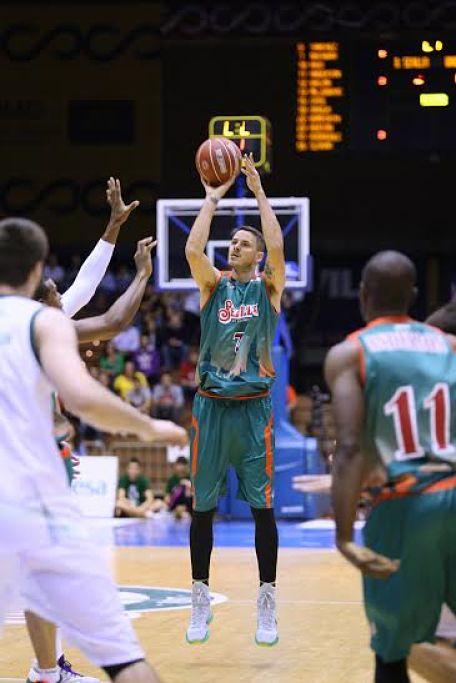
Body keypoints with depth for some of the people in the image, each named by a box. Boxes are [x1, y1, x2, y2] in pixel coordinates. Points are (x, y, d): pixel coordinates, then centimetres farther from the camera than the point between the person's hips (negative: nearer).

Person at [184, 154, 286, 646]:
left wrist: (259, 193, -11)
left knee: (261, 505, 0)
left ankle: (266, 605, 6)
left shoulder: (268, 288, 4)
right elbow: (193, 249, -11)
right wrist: (213, 197, -7)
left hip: (254, 407, -1)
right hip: (211, 406, 2)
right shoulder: (213, 286, 7)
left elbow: (276, 247, -14)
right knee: (203, 506, 5)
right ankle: (200, 601, 14)